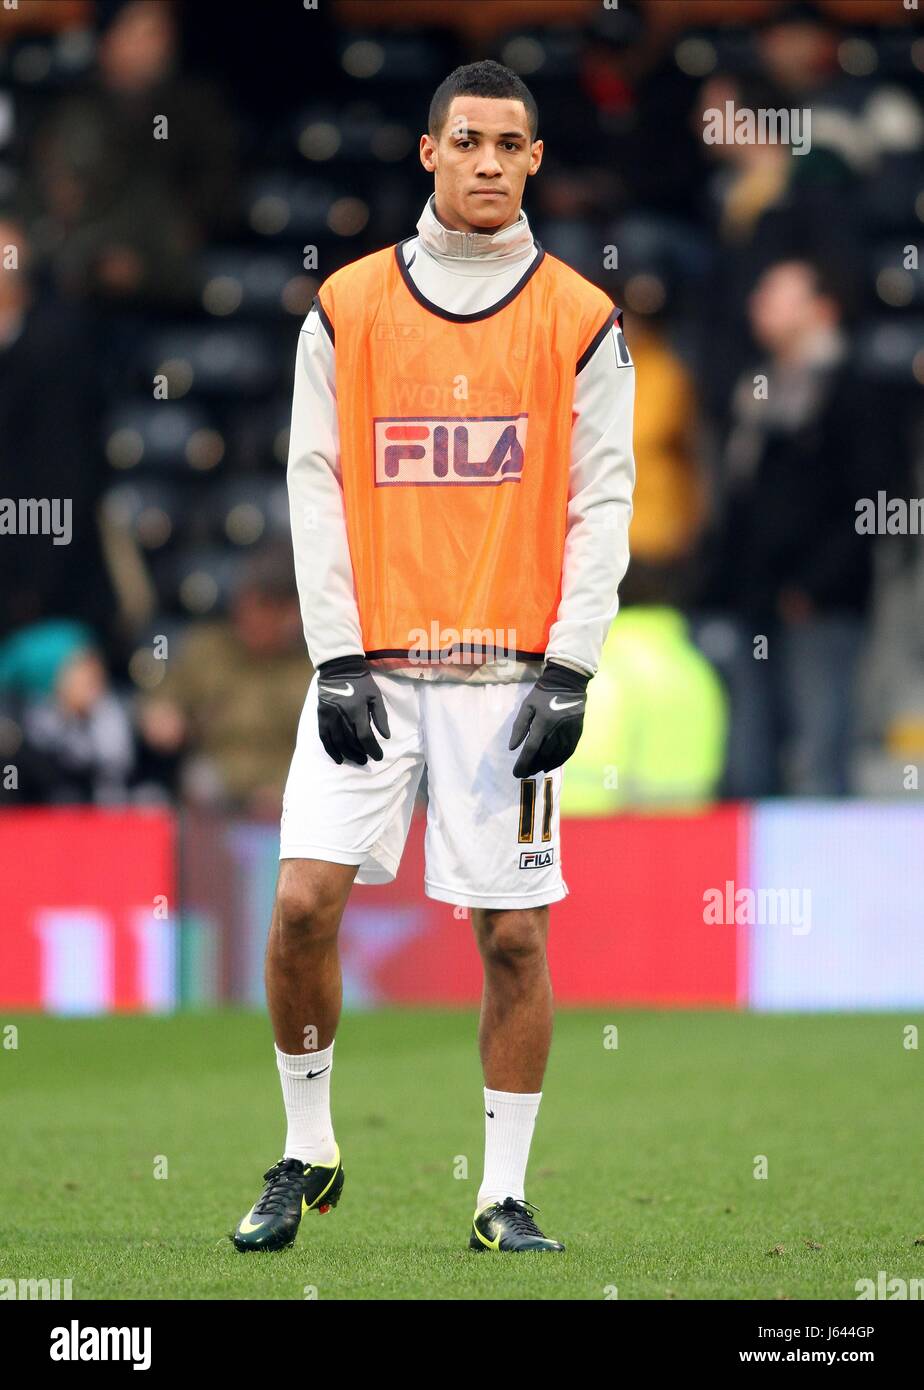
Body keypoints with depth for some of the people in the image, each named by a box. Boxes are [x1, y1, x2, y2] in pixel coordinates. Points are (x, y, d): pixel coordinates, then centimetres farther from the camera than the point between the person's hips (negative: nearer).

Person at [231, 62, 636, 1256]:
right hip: (370, 663, 1)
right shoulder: (347, 307, 5)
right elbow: (314, 486, 4)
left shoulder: (580, 321, 3)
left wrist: (568, 673, -6)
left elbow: (602, 504, 2)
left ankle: (504, 1196, 9)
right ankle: (307, 1153, 9)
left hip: (509, 669, -1)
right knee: (303, 900, -9)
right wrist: (337, 659, -4)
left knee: (513, 932, -1)